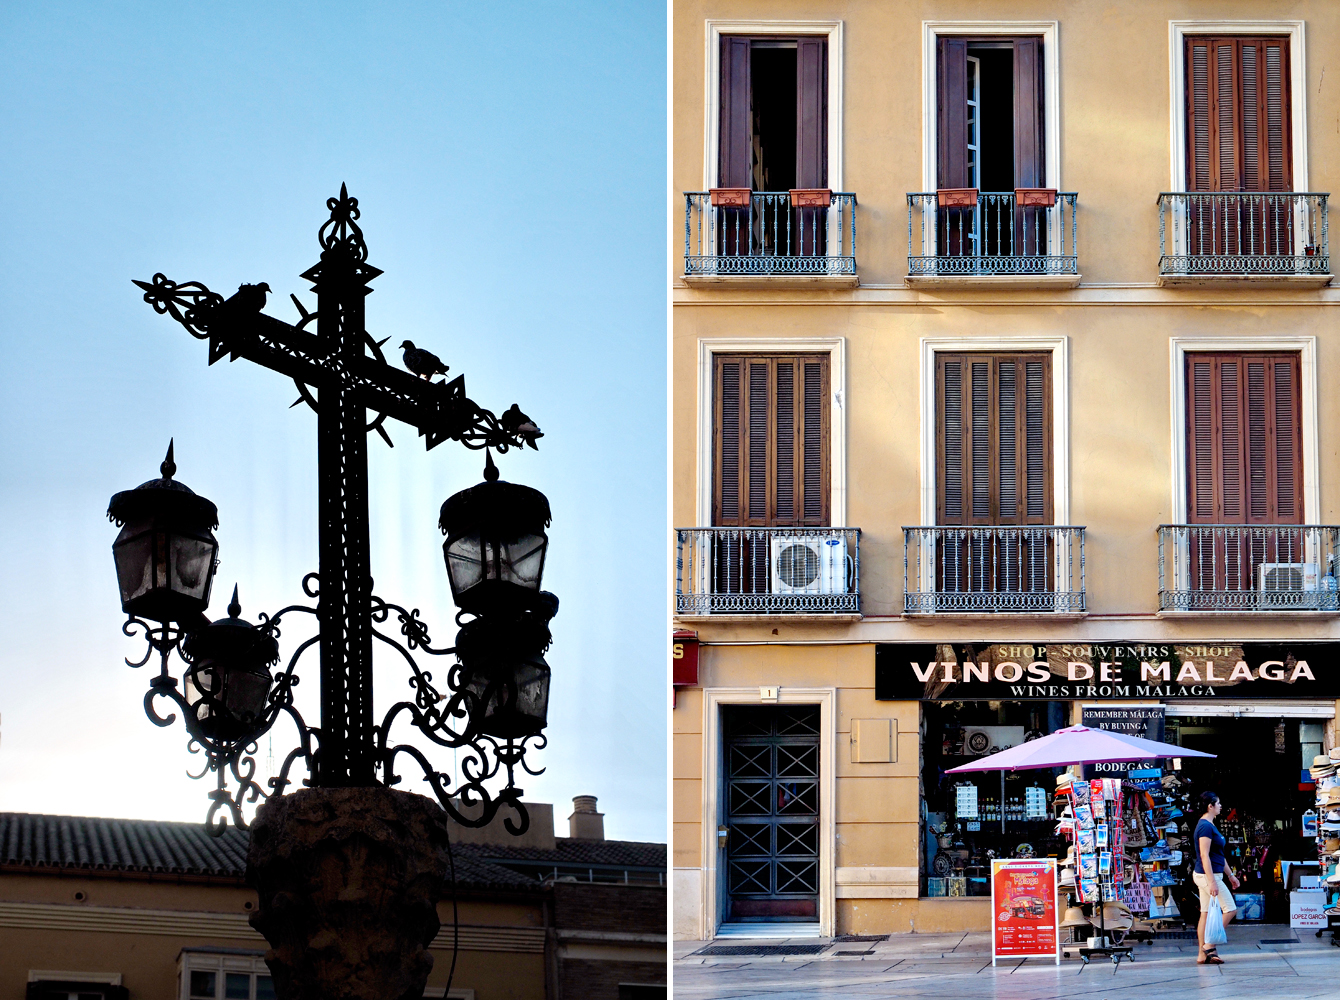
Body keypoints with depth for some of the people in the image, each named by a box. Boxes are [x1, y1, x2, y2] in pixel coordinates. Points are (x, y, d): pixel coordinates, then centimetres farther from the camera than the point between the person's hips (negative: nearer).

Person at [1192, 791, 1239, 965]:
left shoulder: (1209, 826, 16)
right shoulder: (1206, 827, -16)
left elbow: (1218, 856, 24)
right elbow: (1204, 856, -21)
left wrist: (1230, 875, 27)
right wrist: (1212, 882, -24)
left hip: (1206, 876, 10)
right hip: (1208, 875, -10)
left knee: (1206, 914, 9)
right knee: (1230, 909, -6)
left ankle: (1203, 954, 9)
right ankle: (1209, 945, -5)